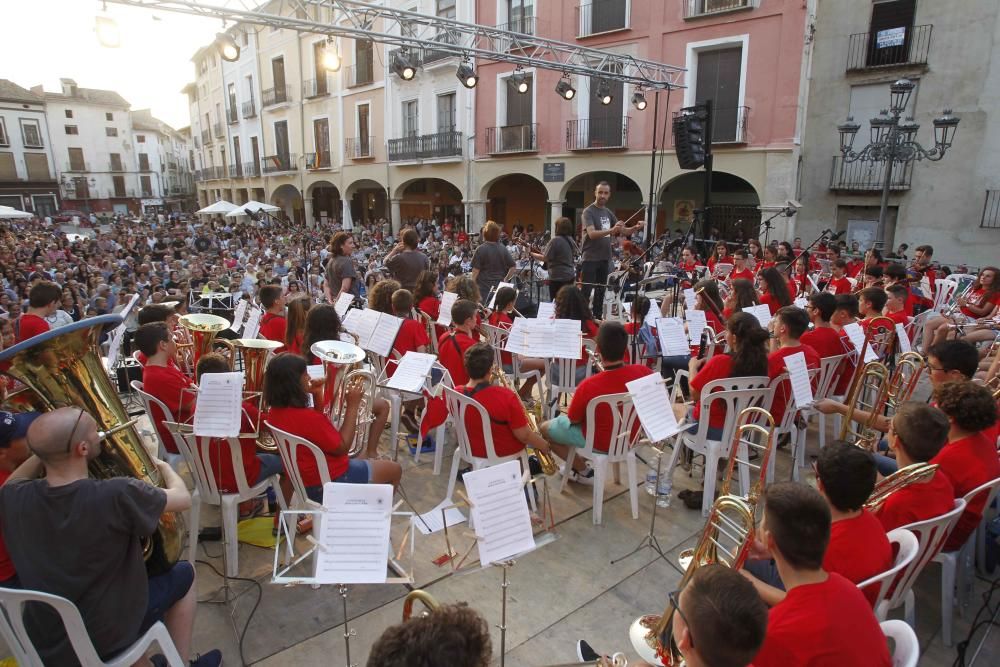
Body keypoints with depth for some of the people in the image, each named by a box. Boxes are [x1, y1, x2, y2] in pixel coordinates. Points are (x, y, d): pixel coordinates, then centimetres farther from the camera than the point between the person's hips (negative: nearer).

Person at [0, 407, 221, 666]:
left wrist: (47, 446, 3)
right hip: (104, 642, -5)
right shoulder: (117, 495, -32)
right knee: (184, 573, 16)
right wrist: (163, 465, 5)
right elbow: (183, 498, -12)